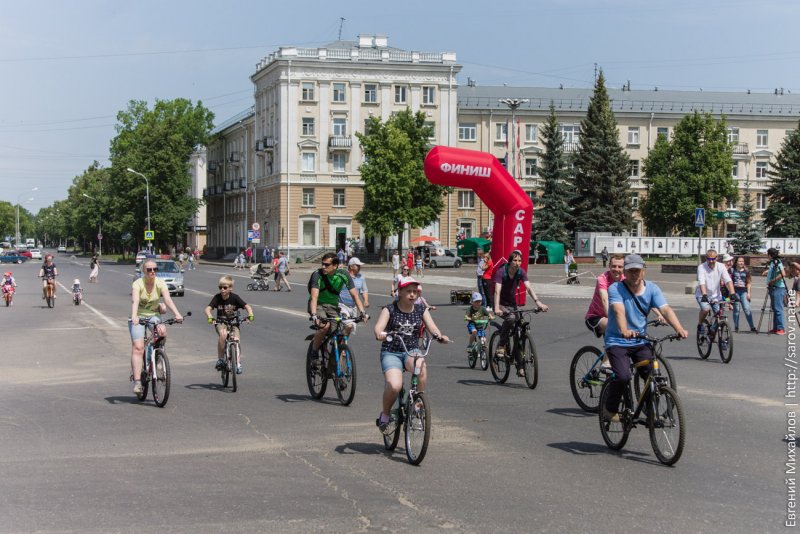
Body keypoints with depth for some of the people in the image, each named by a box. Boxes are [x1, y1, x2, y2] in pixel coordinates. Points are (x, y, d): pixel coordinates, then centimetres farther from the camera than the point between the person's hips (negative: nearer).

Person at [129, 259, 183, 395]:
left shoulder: (160, 283, -7)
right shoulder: (138, 284, -15)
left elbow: (168, 299, -21)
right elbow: (135, 301, -30)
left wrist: (177, 314, -38)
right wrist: (134, 316, -49)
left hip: (154, 316, 2)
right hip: (138, 317, -2)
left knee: (162, 332, -30)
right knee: (138, 347, -17)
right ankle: (137, 381, -19)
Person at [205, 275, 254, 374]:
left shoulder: (235, 297, -13)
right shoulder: (217, 298, -11)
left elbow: (247, 306, -17)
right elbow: (208, 308, -19)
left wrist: (250, 315, -37)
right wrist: (209, 317, -40)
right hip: (221, 322, 0)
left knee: (236, 339, -20)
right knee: (223, 334, -32)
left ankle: (238, 364, -4)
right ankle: (220, 359, -19)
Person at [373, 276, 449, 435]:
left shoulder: (421, 310, 7)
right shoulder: (389, 309, -2)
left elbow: (432, 327, -4)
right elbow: (378, 327, -16)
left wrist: (440, 336, -27)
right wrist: (380, 334, -40)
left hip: (412, 351, 2)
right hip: (391, 353, -2)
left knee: (421, 367, -34)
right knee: (394, 386, -27)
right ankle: (384, 415, 2)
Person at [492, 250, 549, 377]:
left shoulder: (521, 272, -9)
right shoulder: (501, 272, -21)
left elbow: (528, 287, -19)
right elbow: (497, 291, -32)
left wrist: (538, 302, -35)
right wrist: (496, 308, -46)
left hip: (512, 304, 4)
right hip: (501, 304, -4)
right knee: (511, 317, -36)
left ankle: (520, 367, 3)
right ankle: (501, 345, -17)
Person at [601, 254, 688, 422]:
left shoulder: (652, 289, 0)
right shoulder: (616, 289, -12)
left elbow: (666, 309, -14)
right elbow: (619, 311, -29)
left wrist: (679, 328, -32)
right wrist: (624, 331, -49)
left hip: (641, 342, 4)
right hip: (617, 341, -4)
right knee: (623, 376, -23)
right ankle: (610, 409, 2)